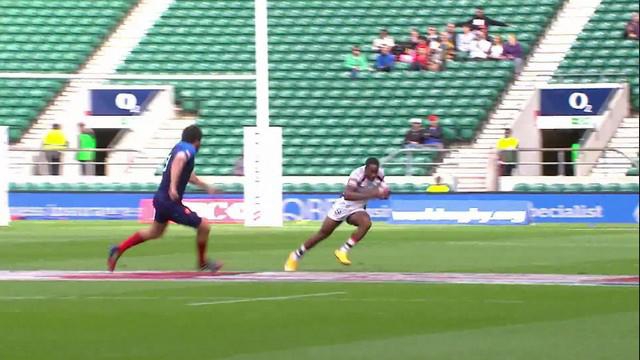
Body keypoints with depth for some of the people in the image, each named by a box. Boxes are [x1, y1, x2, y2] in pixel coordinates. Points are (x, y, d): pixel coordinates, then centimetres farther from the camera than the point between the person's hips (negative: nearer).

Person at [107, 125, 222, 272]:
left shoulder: (179, 147, 15)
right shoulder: (188, 149, -14)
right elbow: (179, 160, -39)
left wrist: (206, 186, 44)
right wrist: (173, 187, -49)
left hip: (161, 198, 10)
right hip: (170, 201, -10)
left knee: (155, 232, 29)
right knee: (203, 227, -2)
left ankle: (119, 250, 28)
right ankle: (202, 262, 17)